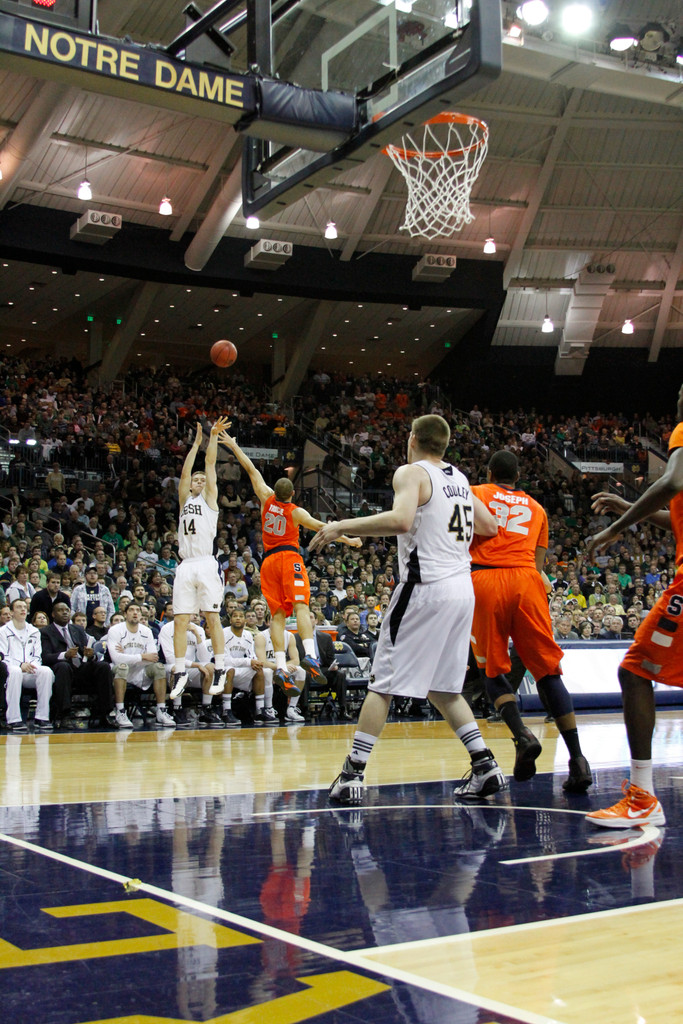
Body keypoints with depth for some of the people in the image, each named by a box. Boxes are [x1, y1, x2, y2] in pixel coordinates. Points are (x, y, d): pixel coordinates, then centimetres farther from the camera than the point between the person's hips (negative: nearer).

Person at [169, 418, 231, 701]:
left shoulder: (209, 498, 13)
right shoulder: (185, 499, 22)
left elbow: (210, 464, 8)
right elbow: (186, 471, 17)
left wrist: (214, 436, 7)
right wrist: (196, 442, 20)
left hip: (207, 564, -4)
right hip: (185, 566, 4)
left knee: (212, 617, -6)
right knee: (180, 620, 1)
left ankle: (220, 670, -4)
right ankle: (179, 672, 5)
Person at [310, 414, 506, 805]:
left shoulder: (411, 473, -5)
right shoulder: (459, 478, 17)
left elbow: (401, 520, -24)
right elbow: (489, 527, 25)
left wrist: (342, 526, -18)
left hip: (426, 586, -7)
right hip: (462, 587, 7)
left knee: (384, 683, -1)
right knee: (444, 688, 17)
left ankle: (353, 774, 0)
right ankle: (485, 766, 11)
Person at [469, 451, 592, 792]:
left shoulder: (475, 494, 17)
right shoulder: (536, 508, 25)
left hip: (485, 579, -2)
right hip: (526, 582, 2)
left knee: (493, 670, 10)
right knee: (547, 671, 4)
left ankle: (521, 735, -15)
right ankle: (577, 759, -6)